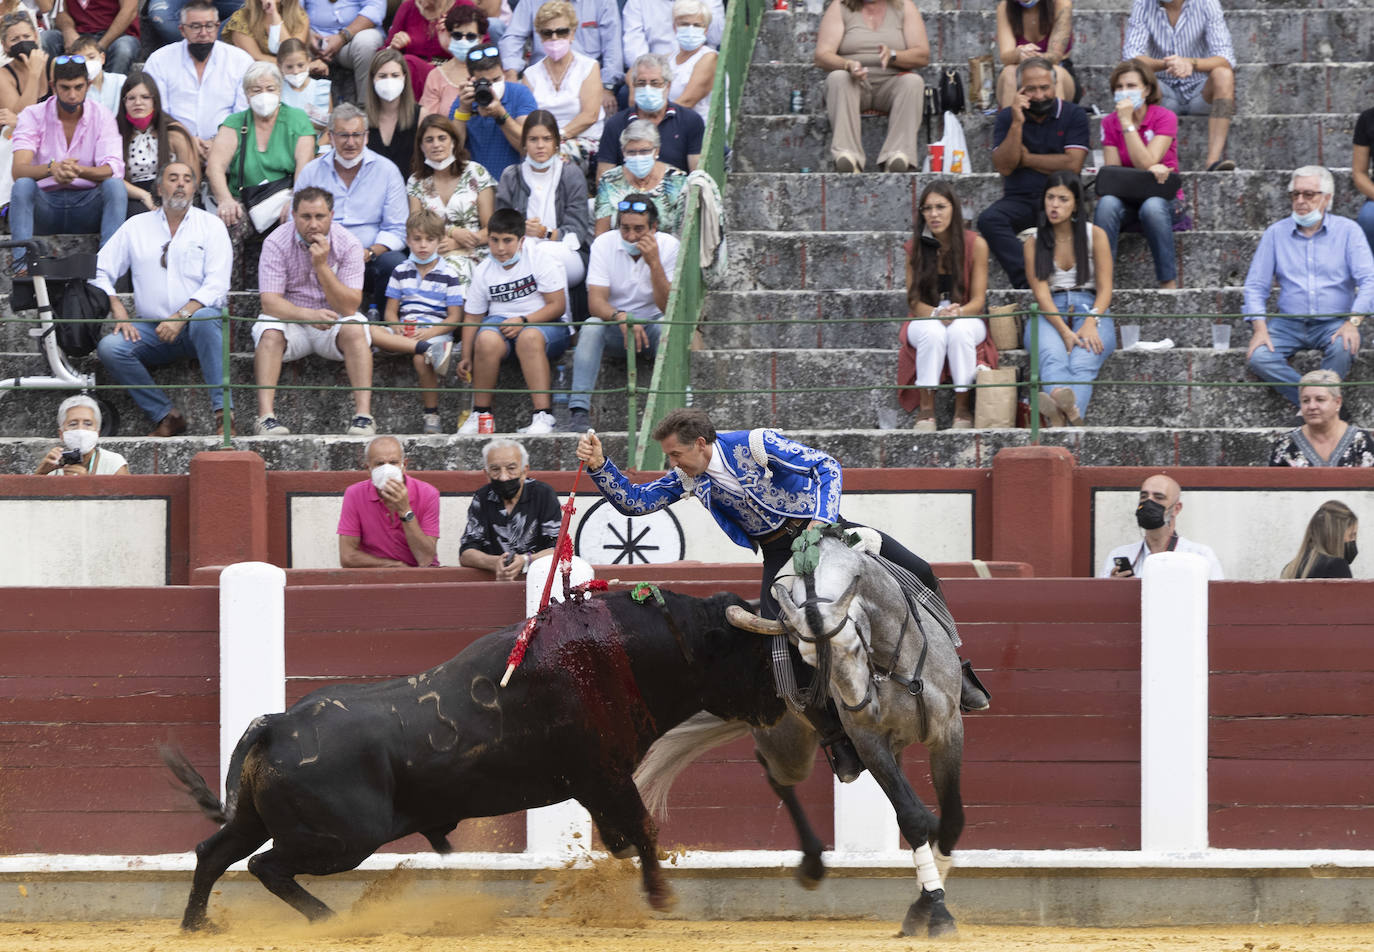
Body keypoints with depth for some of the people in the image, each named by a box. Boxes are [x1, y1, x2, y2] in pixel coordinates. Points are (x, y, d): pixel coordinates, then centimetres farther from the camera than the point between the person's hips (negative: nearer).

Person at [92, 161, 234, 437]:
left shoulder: (211, 225, 6)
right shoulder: (136, 226, 13)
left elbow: (217, 286, -6)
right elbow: (100, 272, 10)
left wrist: (182, 316, -21)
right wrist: (120, 315, -6)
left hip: (196, 329, -3)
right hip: (152, 330, 3)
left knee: (204, 317, -38)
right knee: (110, 347, -25)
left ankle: (223, 413, -39)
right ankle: (165, 415, -19)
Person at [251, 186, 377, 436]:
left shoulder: (348, 244, -11)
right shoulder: (276, 243, -11)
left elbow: (349, 307, -18)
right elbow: (270, 302, -19)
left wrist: (322, 266, -29)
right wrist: (309, 315, -37)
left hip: (333, 322, 0)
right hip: (291, 319, 0)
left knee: (354, 329, -30)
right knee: (269, 333, -31)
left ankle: (363, 414, -36)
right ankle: (266, 416, -39)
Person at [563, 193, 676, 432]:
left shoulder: (668, 246, -11)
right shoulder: (604, 244, -11)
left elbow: (668, 307, -19)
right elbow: (595, 302, -19)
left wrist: (654, 263, -30)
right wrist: (620, 316, -41)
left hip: (651, 325, 0)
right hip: (614, 328, 0)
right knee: (591, 327, -32)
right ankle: (579, 413, -40)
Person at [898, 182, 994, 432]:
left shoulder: (975, 244, -7)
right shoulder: (915, 247, -3)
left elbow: (978, 301, -8)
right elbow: (914, 301, -4)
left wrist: (957, 313, -31)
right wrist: (937, 314, -27)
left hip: (967, 320, -1)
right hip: (924, 321, 1)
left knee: (959, 330, -38)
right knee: (933, 332, -37)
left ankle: (962, 408, -28)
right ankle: (926, 409, -31)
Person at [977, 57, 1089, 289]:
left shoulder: (1073, 116, 4)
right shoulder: (1007, 118, 9)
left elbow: (1072, 164, -9)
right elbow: (1003, 167, -3)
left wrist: (1025, 159, -1)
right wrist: (1017, 124, -12)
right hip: (1019, 200, 2)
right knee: (989, 220, -30)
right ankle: (1027, 278, -41)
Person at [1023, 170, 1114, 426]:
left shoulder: (1095, 236, 9)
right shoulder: (1034, 244, 10)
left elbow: (1105, 289, 3)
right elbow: (1041, 293, -2)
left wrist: (1090, 323, -18)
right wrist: (1065, 331, -20)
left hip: (1090, 309, 0)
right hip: (1049, 314, 0)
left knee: (1083, 361, -36)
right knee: (1052, 356, -38)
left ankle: (1066, 410, -69)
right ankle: (1065, 404, -70)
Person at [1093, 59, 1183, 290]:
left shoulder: (1165, 118, -6)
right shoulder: (1110, 123, 4)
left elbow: (1146, 163, -18)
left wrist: (1127, 122, -20)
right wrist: (1149, 172, -22)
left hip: (1163, 199, -2)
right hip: (1126, 200, 2)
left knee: (1152, 207, -38)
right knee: (1107, 203, -33)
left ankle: (1169, 284, -33)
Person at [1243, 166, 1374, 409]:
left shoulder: (1347, 231, 2)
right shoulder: (1276, 234, 9)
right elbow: (1255, 285, 7)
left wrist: (1353, 322, -23)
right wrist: (1259, 328, -10)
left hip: (1334, 323, -2)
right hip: (1289, 323, 2)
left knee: (1343, 348, -35)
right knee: (1258, 357, -26)